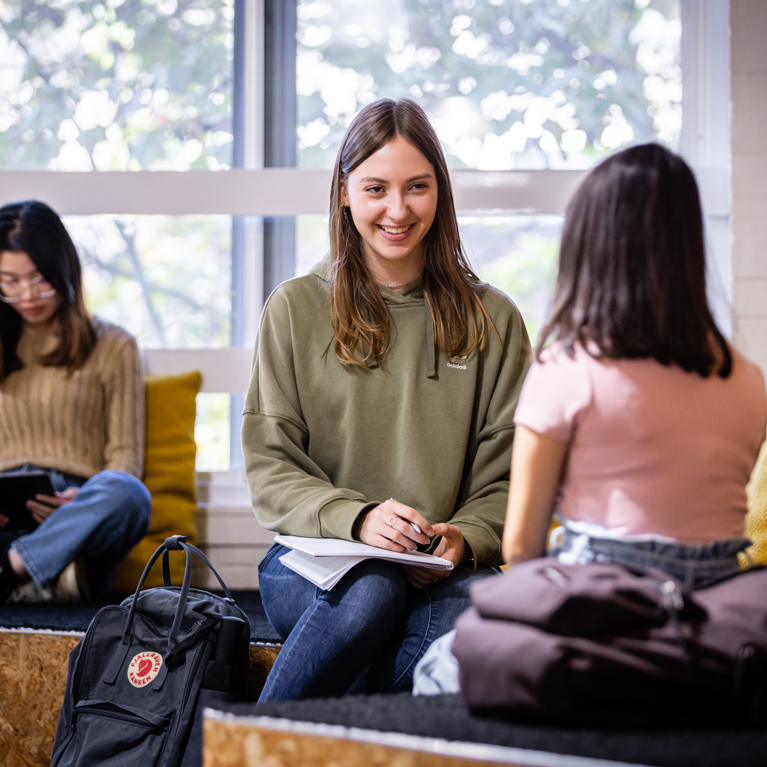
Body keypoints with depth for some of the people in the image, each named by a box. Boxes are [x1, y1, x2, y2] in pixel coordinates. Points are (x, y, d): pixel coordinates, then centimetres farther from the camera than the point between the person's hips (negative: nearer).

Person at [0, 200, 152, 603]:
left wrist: (80, 500, -15)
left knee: (126, 494, -39)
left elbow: (125, 454, 8)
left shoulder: (111, 346, 16)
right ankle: (50, 575, -42)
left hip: (74, 515, -1)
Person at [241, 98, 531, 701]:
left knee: (458, 629, -35)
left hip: (447, 571, 1)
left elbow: (507, 477, 9)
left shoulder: (492, 320, 11)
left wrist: (461, 539, -12)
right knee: (373, 591, -37)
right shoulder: (295, 309, 8)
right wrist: (357, 518, -15)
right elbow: (270, 468, 4)